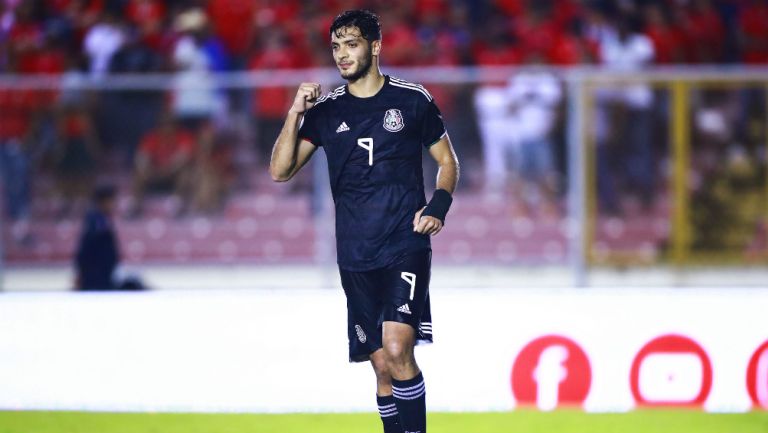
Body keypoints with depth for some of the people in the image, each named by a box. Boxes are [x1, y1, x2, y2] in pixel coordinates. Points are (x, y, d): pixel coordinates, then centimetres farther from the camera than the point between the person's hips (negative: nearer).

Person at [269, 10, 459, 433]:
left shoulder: (412, 100, 2)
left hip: (406, 246, -3)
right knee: (382, 366, 5)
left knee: (397, 349, -21)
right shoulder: (325, 110, 8)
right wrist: (295, 115, -10)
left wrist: (437, 207, -7)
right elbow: (280, 171, 3)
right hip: (355, 257, 3)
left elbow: (447, 162, 11)